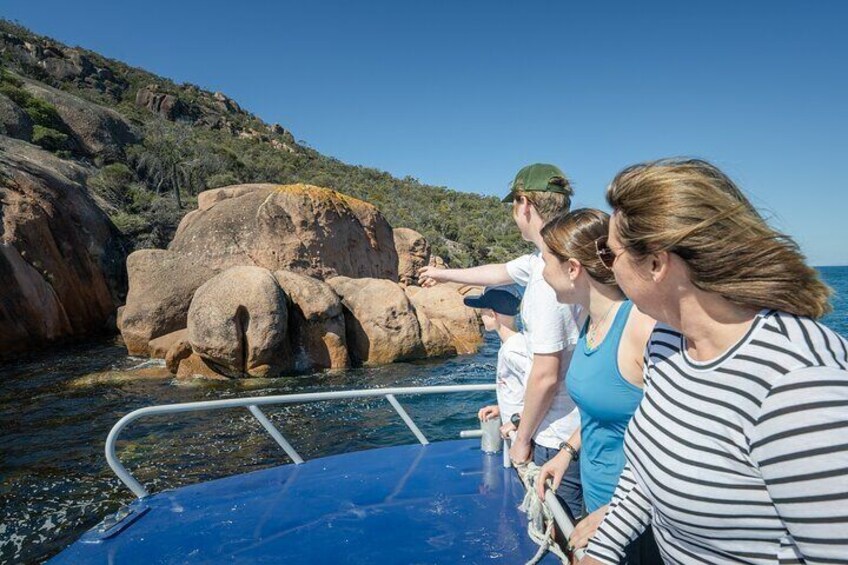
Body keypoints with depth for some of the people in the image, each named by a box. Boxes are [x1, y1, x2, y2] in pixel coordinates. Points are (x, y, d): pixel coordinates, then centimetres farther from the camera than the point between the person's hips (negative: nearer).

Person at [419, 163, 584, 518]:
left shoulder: (547, 277, -26)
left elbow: (545, 376, -25)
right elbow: (498, 272, 22)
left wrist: (522, 439, -10)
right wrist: (443, 274, 37)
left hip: (559, 439, -9)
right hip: (579, 429, 9)